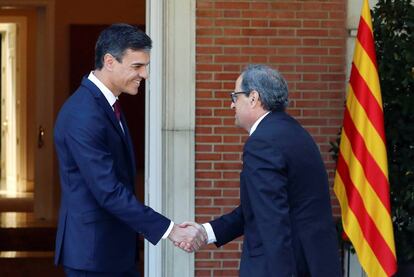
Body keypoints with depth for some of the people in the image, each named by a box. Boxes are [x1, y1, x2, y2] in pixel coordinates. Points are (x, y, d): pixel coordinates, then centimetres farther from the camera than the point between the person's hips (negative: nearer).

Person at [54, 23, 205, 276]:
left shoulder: (106, 104, 10)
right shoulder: (83, 115, -21)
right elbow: (108, 191, -25)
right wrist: (171, 230, -23)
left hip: (117, 249, 9)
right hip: (93, 253, -9)